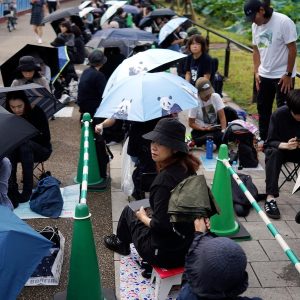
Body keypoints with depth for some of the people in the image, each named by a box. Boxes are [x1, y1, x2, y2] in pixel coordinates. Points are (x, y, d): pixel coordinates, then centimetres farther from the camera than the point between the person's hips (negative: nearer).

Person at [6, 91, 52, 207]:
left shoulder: (36, 112, -15)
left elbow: (46, 137, -15)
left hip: (40, 150, -3)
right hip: (19, 152, 3)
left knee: (25, 144, -35)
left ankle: (27, 190, -36)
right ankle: (11, 191, -37)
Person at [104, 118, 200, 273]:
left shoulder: (164, 179, -28)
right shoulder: (187, 168, -3)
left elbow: (160, 225, -25)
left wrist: (143, 217, -6)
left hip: (165, 253, -7)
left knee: (129, 211, 17)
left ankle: (120, 242, 45)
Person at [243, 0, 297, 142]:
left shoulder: (284, 22, -17)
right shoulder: (255, 25, 2)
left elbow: (292, 49, -15)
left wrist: (288, 74, -14)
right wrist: (256, 72, 3)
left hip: (283, 75, -6)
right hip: (264, 75, 6)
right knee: (263, 108, 14)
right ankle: (263, 140, 27)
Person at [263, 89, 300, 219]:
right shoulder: (279, 115, -22)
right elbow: (271, 141, -19)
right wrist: (285, 145, -40)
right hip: (280, 147, -2)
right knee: (273, 153, -34)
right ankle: (270, 197, -37)